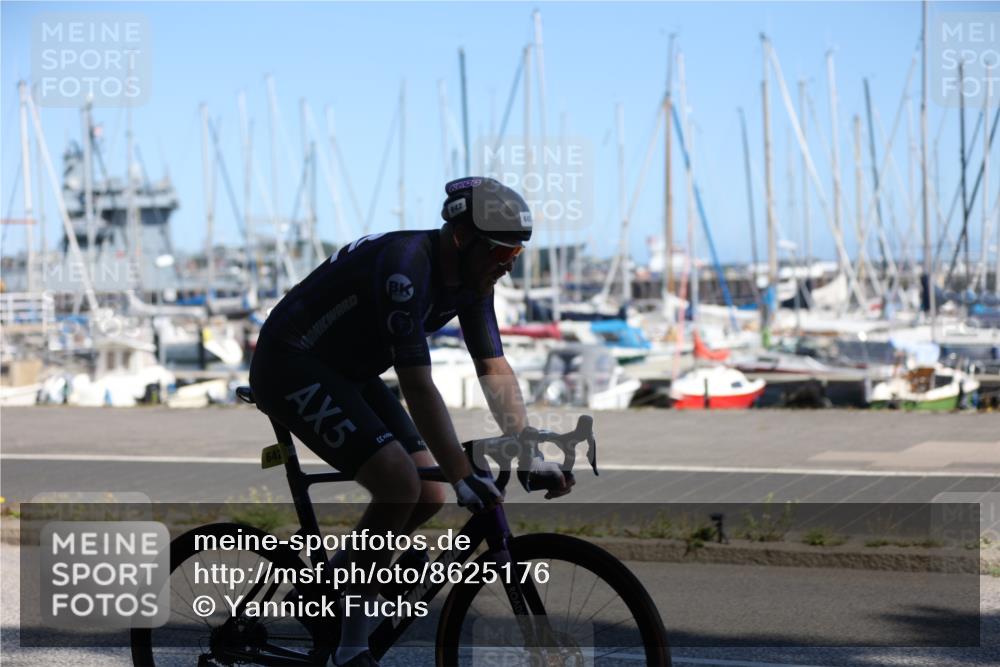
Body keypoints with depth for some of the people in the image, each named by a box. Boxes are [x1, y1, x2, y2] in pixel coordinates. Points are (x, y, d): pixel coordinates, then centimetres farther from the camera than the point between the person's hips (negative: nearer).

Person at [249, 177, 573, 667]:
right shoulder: (405, 268, -31)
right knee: (400, 487, -22)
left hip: (348, 372, 9)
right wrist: (463, 477, -35)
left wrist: (531, 456, -9)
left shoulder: (471, 277, -4)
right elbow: (418, 388, -33)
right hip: (289, 368, -9)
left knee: (429, 496, 1)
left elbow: (495, 370, 0)